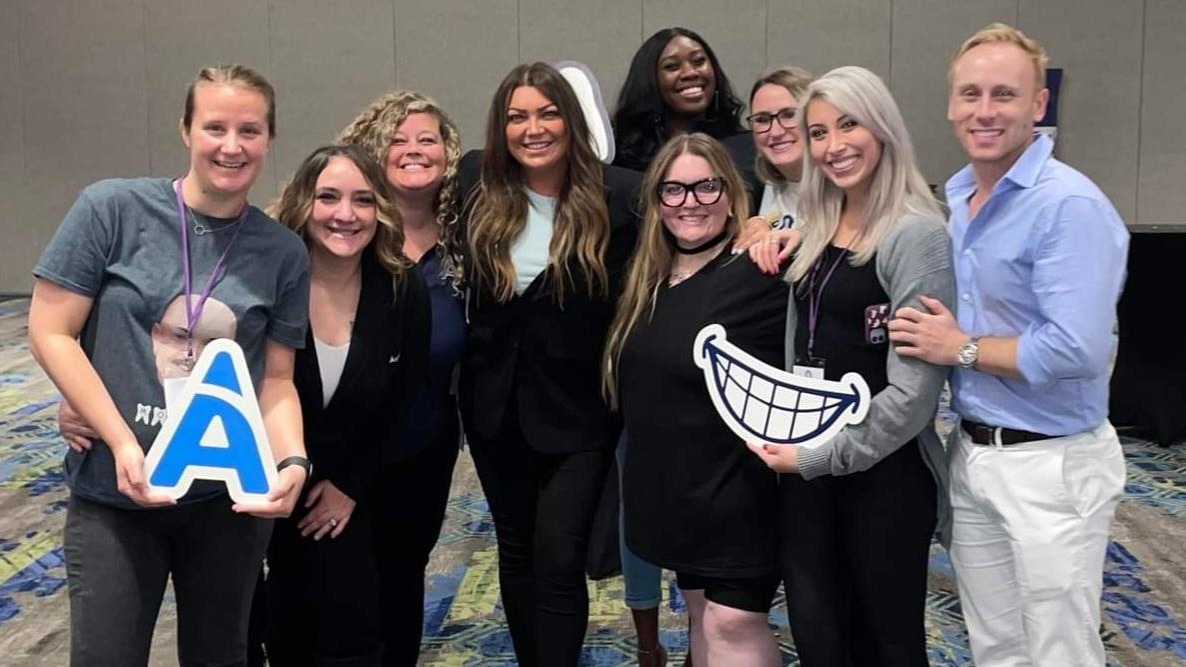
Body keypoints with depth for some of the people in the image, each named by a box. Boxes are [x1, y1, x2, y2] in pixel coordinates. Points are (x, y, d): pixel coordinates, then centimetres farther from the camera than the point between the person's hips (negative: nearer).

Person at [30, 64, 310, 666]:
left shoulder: (283, 253, 0)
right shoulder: (112, 209, -7)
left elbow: (276, 379, 3)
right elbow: (50, 334, -7)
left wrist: (292, 461, -15)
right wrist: (123, 442, -14)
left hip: (232, 498, 2)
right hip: (113, 495, -2)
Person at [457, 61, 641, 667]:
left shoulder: (617, 196, -13)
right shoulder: (476, 185, -3)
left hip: (578, 407, -4)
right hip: (495, 402, 4)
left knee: (558, 558, -6)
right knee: (516, 549, 17)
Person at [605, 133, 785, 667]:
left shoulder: (760, 274, -16)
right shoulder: (649, 279, 7)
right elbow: (633, 381, 14)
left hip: (737, 488, -7)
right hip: (670, 484, 7)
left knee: (733, 620, -3)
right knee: (701, 610, 19)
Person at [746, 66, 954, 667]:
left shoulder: (916, 234, -14)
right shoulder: (817, 228, 9)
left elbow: (914, 391, -19)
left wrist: (823, 459, -14)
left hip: (883, 472, -6)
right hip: (805, 466, 6)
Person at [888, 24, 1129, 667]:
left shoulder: (1070, 206, -19)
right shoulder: (951, 197, 7)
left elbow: (1076, 350, -28)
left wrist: (963, 349, -15)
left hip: (1051, 464, -7)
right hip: (970, 453, 8)